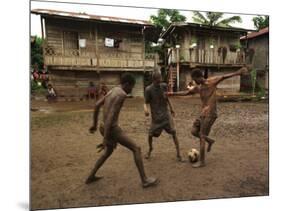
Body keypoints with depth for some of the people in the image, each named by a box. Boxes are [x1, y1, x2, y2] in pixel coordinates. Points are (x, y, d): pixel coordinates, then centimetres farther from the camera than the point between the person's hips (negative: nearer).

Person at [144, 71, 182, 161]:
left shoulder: (164, 86, -1)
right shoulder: (148, 89, -11)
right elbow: (146, 102, -7)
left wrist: (171, 108, 19)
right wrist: (145, 109, -29)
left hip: (166, 114, 2)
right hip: (155, 116, -2)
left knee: (173, 132, -5)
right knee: (150, 134, -1)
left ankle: (178, 153, 5)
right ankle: (150, 149, 29)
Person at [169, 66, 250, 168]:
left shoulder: (212, 81, -8)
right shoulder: (197, 87, 11)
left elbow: (224, 77, -22)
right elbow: (186, 92, 22)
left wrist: (237, 73, -36)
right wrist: (173, 93, 23)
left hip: (210, 114, -7)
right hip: (203, 114, 7)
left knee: (202, 136, -5)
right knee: (194, 131, 7)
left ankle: (202, 161, 6)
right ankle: (210, 140, 30)